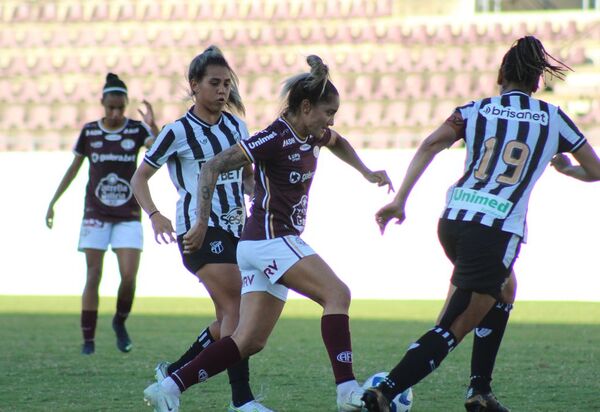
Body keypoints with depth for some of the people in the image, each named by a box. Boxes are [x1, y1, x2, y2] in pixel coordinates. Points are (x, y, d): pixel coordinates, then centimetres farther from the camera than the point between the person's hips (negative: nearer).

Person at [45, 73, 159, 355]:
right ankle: (88, 339, 3)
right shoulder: (89, 132, 2)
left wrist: (153, 126, -32)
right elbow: (73, 169, 12)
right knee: (93, 276, -2)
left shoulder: (137, 130, -1)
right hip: (95, 215, 0)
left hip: (128, 216, 0)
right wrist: (53, 202, 12)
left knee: (129, 276, -10)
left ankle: (120, 322, 18)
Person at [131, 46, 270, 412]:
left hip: (235, 228, 7)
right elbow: (140, 178, -3)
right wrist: (155, 215, -19)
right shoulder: (179, 132, -6)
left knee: (229, 319, 9)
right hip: (199, 229, -7)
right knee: (237, 307, -17)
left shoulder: (236, 126, 11)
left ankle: (174, 373, 26)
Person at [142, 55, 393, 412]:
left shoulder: (312, 136, 12)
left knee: (249, 342, 3)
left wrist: (367, 173, 26)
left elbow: (338, 142, 38)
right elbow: (213, 167, -16)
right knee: (337, 293, -18)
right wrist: (202, 222, -20)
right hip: (270, 239, -9)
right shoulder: (275, 139, -14)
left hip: (268, 246, 9)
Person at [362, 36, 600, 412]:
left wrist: (400, 200, -4)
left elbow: (430, 145, -3)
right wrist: (567, 169, 39)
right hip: (497, 232, -4)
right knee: (453, 329, 0)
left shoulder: (476, 109, 12)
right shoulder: (553, 118, 9)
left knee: (504, 290, 30)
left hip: (452, 221, 5)